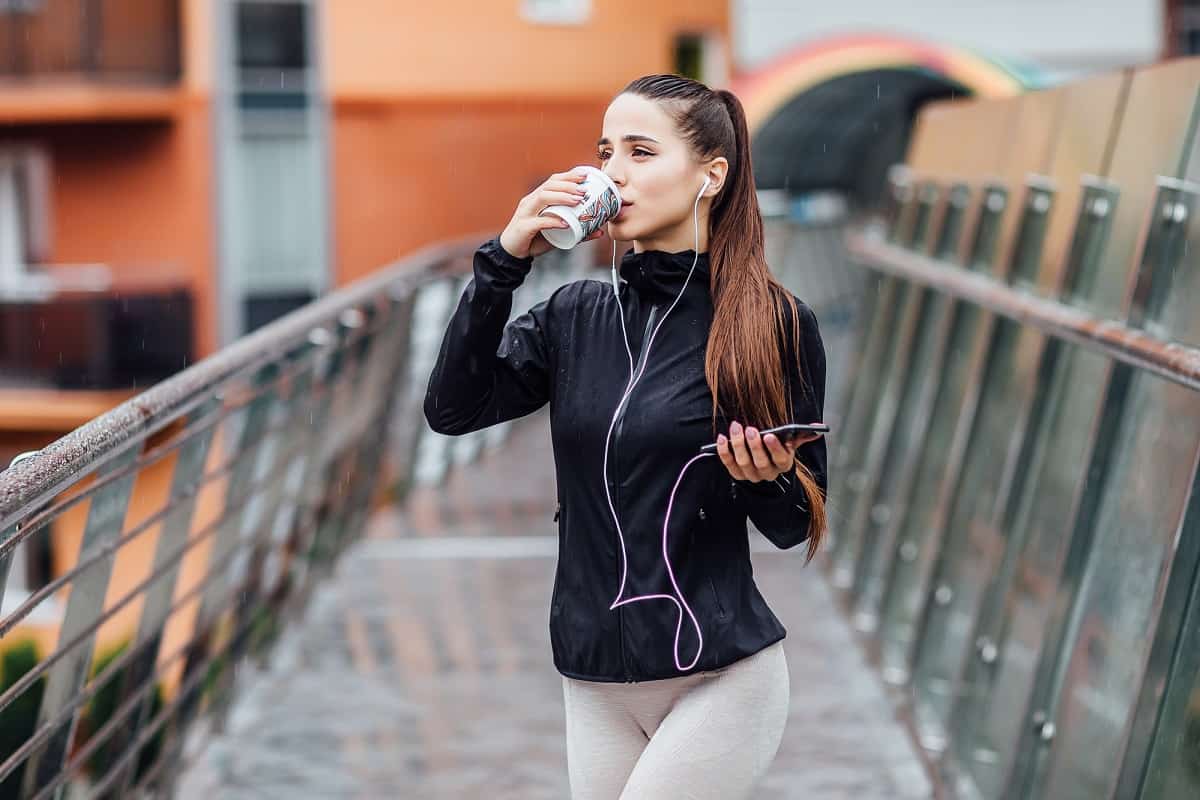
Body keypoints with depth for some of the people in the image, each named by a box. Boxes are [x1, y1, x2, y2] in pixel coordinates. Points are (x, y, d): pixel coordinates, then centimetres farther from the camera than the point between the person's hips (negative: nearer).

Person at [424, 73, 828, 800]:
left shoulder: (773, 323, -6)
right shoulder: (576, 316, 5)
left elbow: (798, 524, 0)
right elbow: (453, 409, -8)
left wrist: (766, 481, -22)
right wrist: (505, 262, -12)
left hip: (720, 678, -4)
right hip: (596, 684, 5)